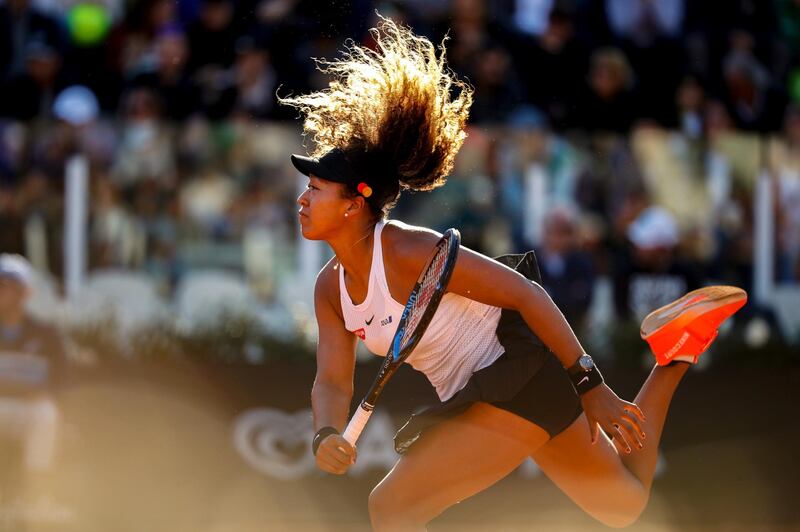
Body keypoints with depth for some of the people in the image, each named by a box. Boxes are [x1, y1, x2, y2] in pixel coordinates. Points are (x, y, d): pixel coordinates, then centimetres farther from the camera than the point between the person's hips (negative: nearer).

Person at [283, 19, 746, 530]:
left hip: (518, 378, -9)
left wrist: (592, 387, -21)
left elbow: (528, 294, -21)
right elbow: (333, 382, 1)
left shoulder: (409, 251, -23)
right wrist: (326, 437, -23)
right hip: (483, 392, 9)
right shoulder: (331, 287, 2)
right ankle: (676, 360, 33)